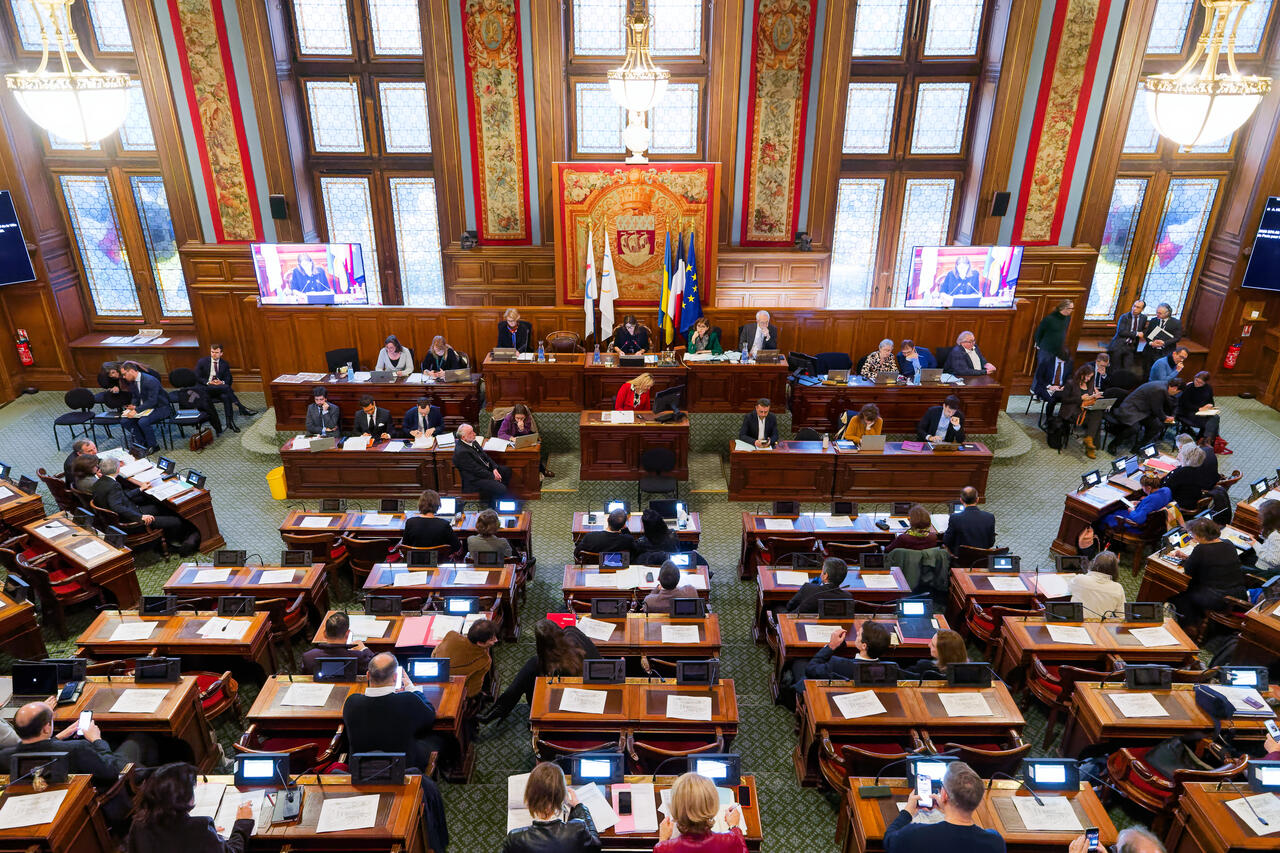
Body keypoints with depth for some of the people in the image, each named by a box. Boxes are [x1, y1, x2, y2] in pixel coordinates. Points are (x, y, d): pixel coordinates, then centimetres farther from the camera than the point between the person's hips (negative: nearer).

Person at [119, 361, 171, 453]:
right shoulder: (132, 382, 4)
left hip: (160, 408, -9)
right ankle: (143, 443, 3)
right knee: (126, 421, -9)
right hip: (145, 408, 9)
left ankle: (153, 446, -10)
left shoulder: (150, 381, -23)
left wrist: (136, 410, -30)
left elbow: (152, 401, -27)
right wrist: (133, 406, -5)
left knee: (143, 422, -31)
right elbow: (135, 397, 17)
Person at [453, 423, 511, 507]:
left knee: (507, 470, 15)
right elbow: (476, 470, -23)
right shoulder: (461, 452, -26)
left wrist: (494, 468, -3)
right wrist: (492, 476, -14)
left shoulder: (473, 442, 2)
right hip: (475, 479, -10)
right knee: (501, 489, -22)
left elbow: (485, 455, 10)